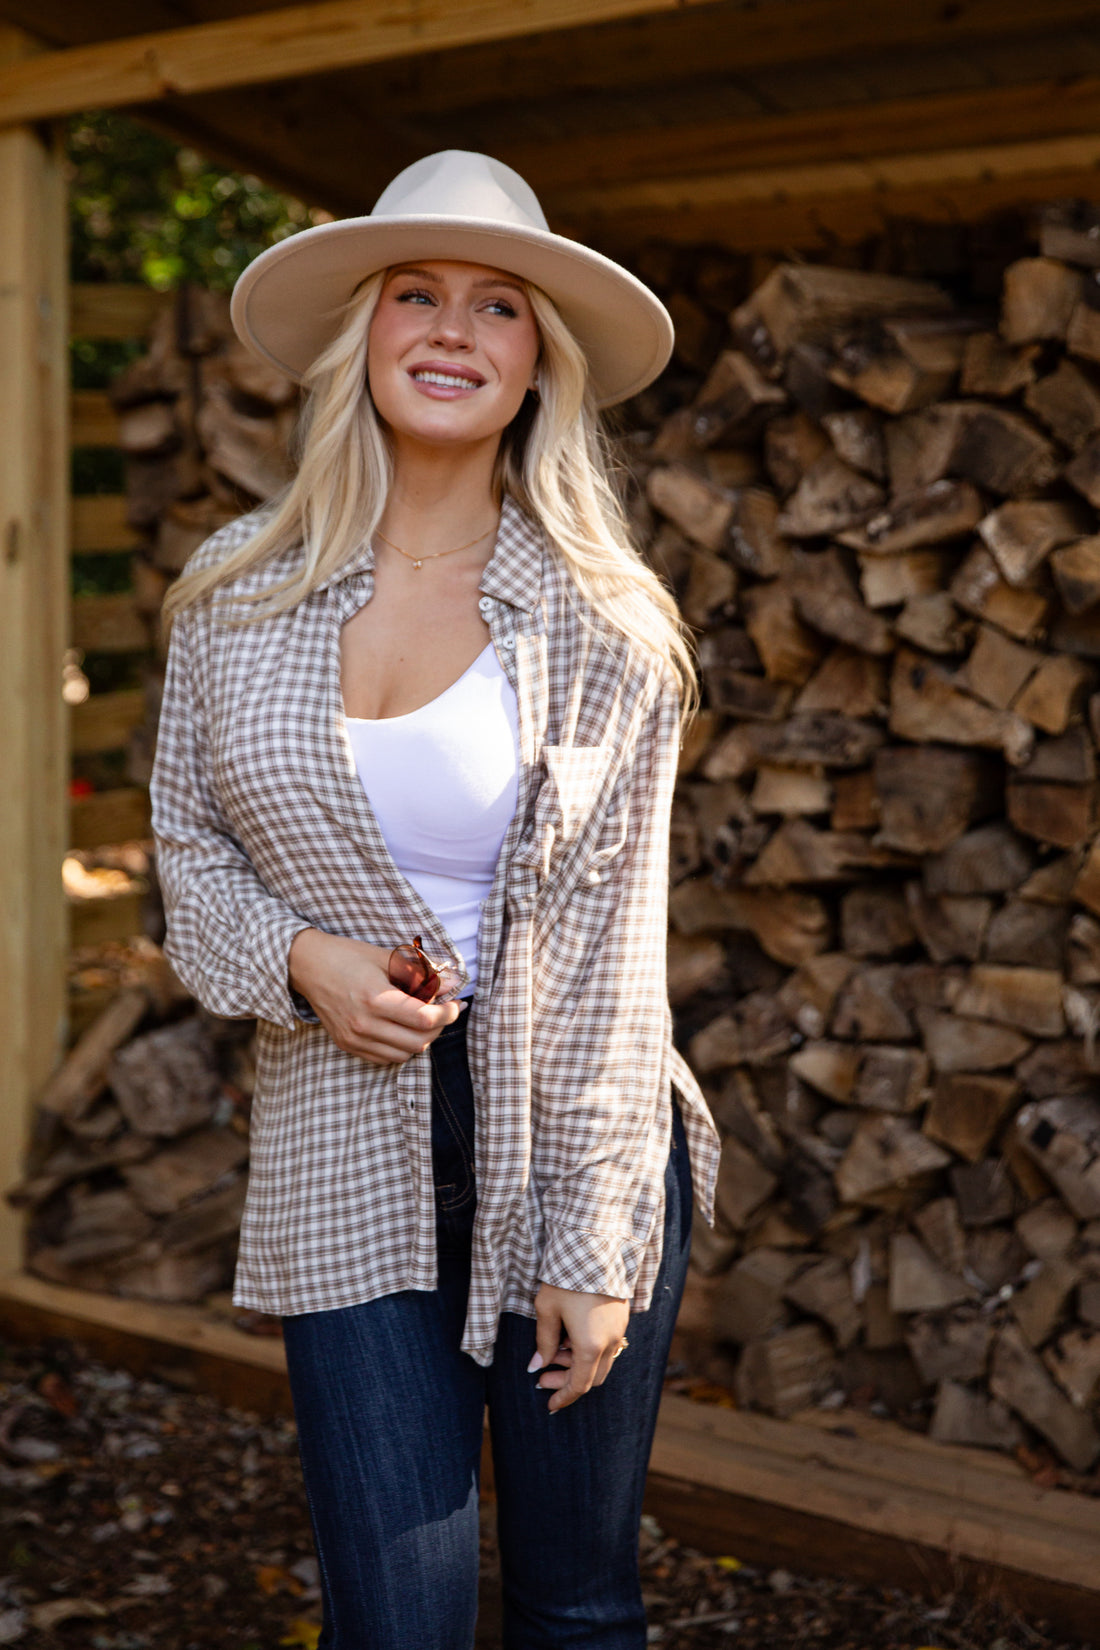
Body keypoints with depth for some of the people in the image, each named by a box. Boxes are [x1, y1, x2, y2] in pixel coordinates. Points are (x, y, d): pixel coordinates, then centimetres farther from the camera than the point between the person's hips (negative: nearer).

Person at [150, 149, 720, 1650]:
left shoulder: (606, 622, -5)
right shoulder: (239, 594, 1)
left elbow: (612, 954, -6)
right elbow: (189, 837, 13)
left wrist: (591, 1249, -9)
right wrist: (301, 960, -9)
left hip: (571, 1141, -1)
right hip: (346, 1157, 1)